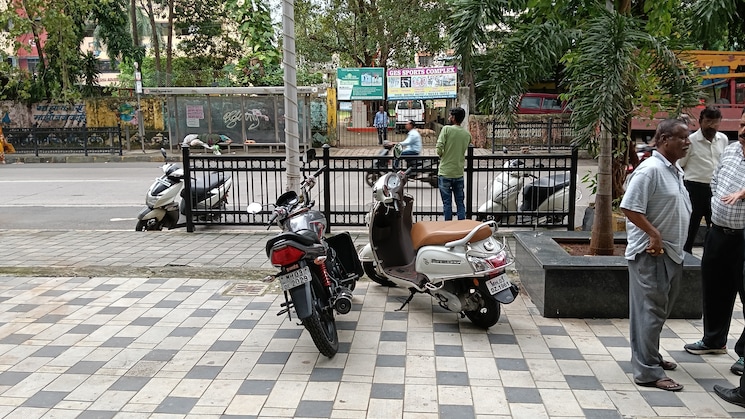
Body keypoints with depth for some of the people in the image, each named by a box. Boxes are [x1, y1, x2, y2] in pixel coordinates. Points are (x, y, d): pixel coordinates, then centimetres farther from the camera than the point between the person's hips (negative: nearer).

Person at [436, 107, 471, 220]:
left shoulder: (446, 129, -9)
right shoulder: (467, 134, 6)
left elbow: (439, 148, -15)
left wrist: (442, 156, 4)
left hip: (445, 172, -4)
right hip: (459, 173, 4)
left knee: (447, 203, 4)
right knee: (460, 203, 11)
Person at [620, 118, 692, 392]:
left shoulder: (675, 171, 13)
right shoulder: (650, 169, -17)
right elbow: (629, 207, -22)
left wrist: (677, 247, 17)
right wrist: (654, 234, -21)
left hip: (671, 253, 10)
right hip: (651, 254, -10)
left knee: (661, 309, 19)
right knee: (650, 311, -5)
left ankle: (652, 356, 35)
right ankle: (648, 372, 1)